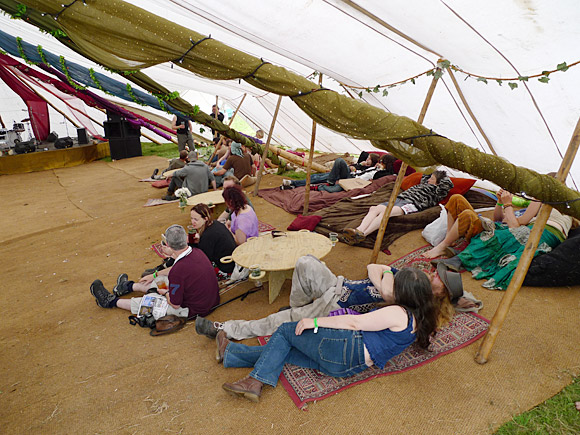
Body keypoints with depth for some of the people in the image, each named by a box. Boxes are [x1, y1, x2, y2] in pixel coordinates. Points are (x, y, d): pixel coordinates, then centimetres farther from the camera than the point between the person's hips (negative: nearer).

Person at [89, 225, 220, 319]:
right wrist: (155, 275, 25)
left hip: (193, 310, -7)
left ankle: (111, 302, 37)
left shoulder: (177, 272, -34)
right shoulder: (197, 252, -8)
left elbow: (175, 304, -20)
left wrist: (166, 293, 2)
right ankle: (127, 287, 50)